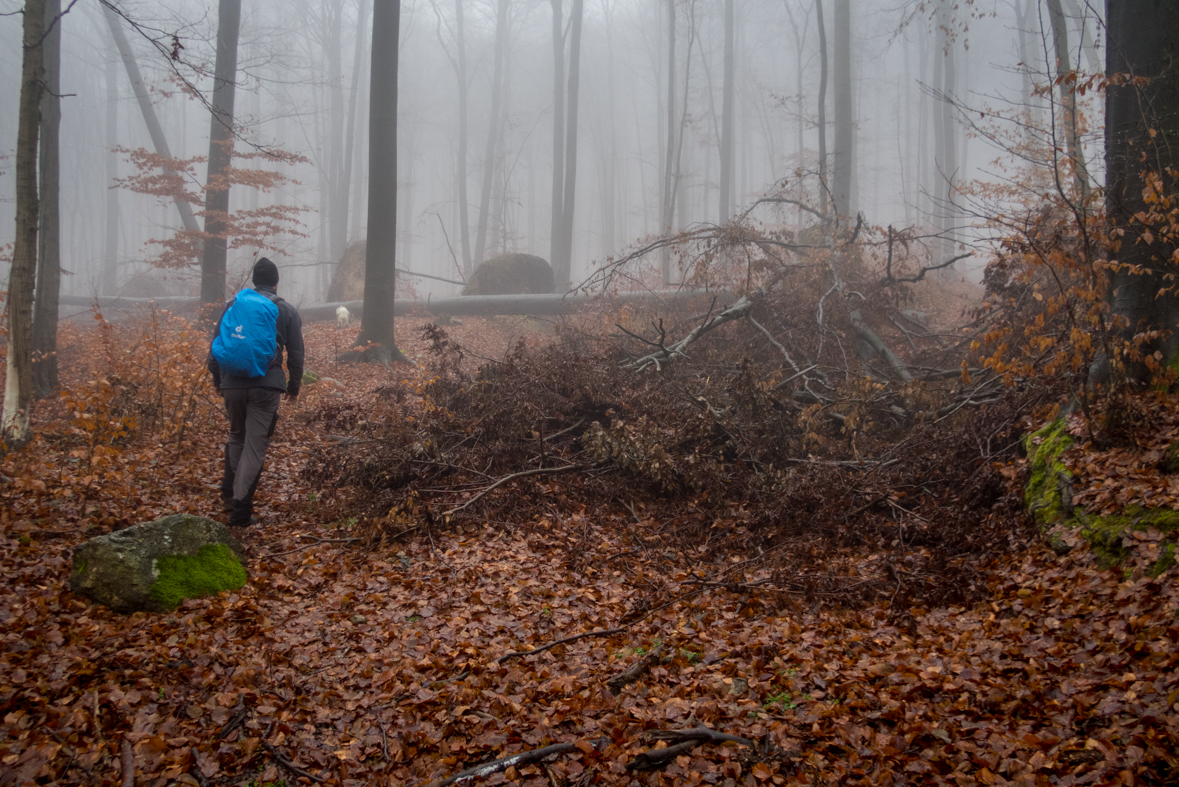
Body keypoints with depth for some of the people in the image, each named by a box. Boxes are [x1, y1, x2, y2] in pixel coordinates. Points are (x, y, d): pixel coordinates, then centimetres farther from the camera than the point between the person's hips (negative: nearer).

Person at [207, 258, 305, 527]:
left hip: (233, 383, 3)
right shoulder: (287, 312, 6)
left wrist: (217, 378, 21)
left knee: (236, 437, 23)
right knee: (255, 444, -2)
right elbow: (296, 354, 7)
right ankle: (240, 507, -8)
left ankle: (229, 494, 21)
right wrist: (294, 385, 19)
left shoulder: (233, 305, 10)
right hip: (266, 386, -3)